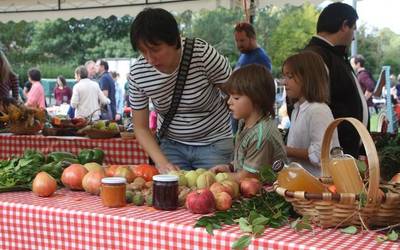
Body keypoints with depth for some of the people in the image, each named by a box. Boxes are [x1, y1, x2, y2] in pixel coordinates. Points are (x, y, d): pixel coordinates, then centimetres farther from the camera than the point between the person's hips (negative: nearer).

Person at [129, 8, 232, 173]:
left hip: (214, 143, -2)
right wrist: (162, 163, -20)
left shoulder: (203, 54, -24)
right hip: (171, 145, 2)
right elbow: (141, 127, -5)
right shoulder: (137, 73, -15)